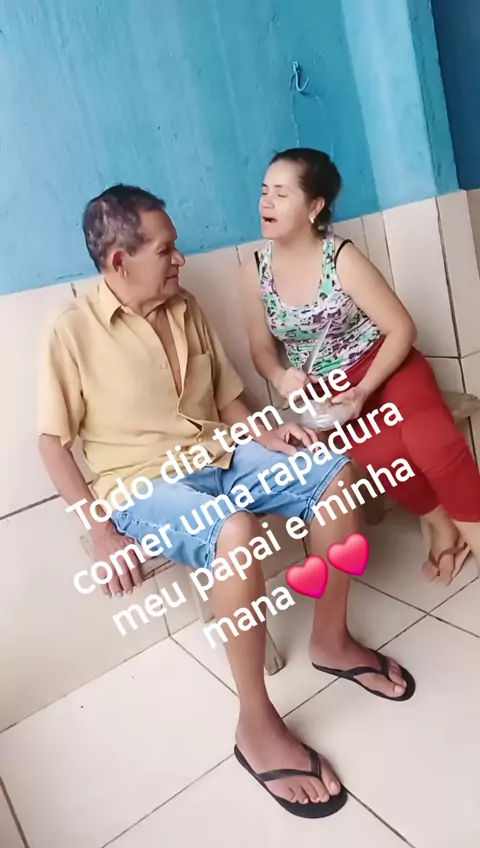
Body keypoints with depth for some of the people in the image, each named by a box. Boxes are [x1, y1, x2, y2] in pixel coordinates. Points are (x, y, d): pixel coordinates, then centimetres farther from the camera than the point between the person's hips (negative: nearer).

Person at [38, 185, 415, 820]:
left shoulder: (187, 311, 8)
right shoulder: (75, 332, -9)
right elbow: (53, 442, -7)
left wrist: (267, 436, -5)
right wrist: (102, 532, -16)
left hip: (219, 458, 7)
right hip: (142, 484, -6)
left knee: (335, 474, -10)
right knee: (237, 532, -36)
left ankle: (331, 641, 7)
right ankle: (258, 726, -14)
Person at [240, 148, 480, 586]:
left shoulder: (343, 259, -14)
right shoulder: (256, 271, -4)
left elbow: (401, 328, -11)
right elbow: (263, 348, 5)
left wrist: (363, 390, -23)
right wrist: (281, 378, -19)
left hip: (384, 366, -1)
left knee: (431, 440, -29)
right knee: (382, 452, -28)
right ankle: (439, 522, 2)